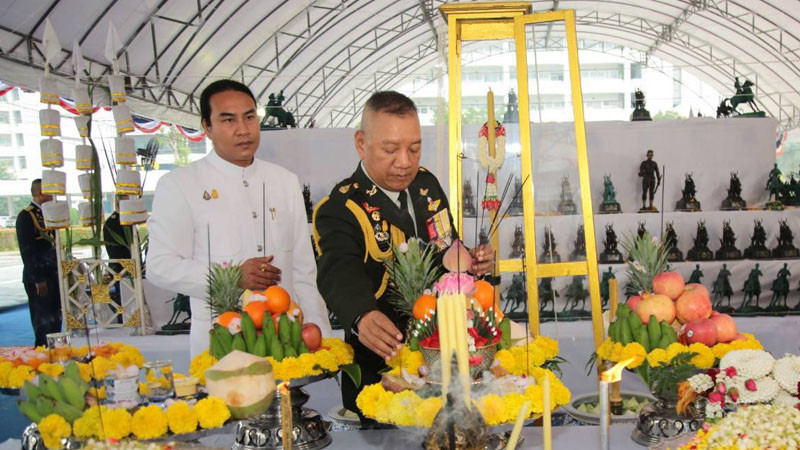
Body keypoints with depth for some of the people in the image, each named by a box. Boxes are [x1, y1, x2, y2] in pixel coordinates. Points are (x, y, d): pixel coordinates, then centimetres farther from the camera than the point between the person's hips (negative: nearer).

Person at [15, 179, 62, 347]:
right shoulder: (26, 216, -11)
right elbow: (27, 251, -15)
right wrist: (38, 280, -17)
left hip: (54, 276, 8)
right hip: (38, 279, -8)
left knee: (55, 320, 12)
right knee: (43, 322, -2)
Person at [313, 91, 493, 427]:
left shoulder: (427, 184, 5)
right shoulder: (339, 210, -16)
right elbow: (339, 274, -34)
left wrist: (470, 263, -5)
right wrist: (362, 317, -55)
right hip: (380, 367, -6)